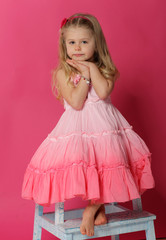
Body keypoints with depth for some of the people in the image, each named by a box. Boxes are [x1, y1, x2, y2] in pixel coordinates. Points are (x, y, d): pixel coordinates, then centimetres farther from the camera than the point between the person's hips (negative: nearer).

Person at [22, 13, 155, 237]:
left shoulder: (105, 69, 8)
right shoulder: (63, 72, 2)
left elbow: (103, 92, -15)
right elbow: (76, 102, -12)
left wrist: (91, 68, -8)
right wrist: (85, 76, -10)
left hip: (104, 125, 1)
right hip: (77, 128, -1)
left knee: (108, 164, -18)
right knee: (78, 166, -20)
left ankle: (92, 209, 2)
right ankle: (98, 209, 5)